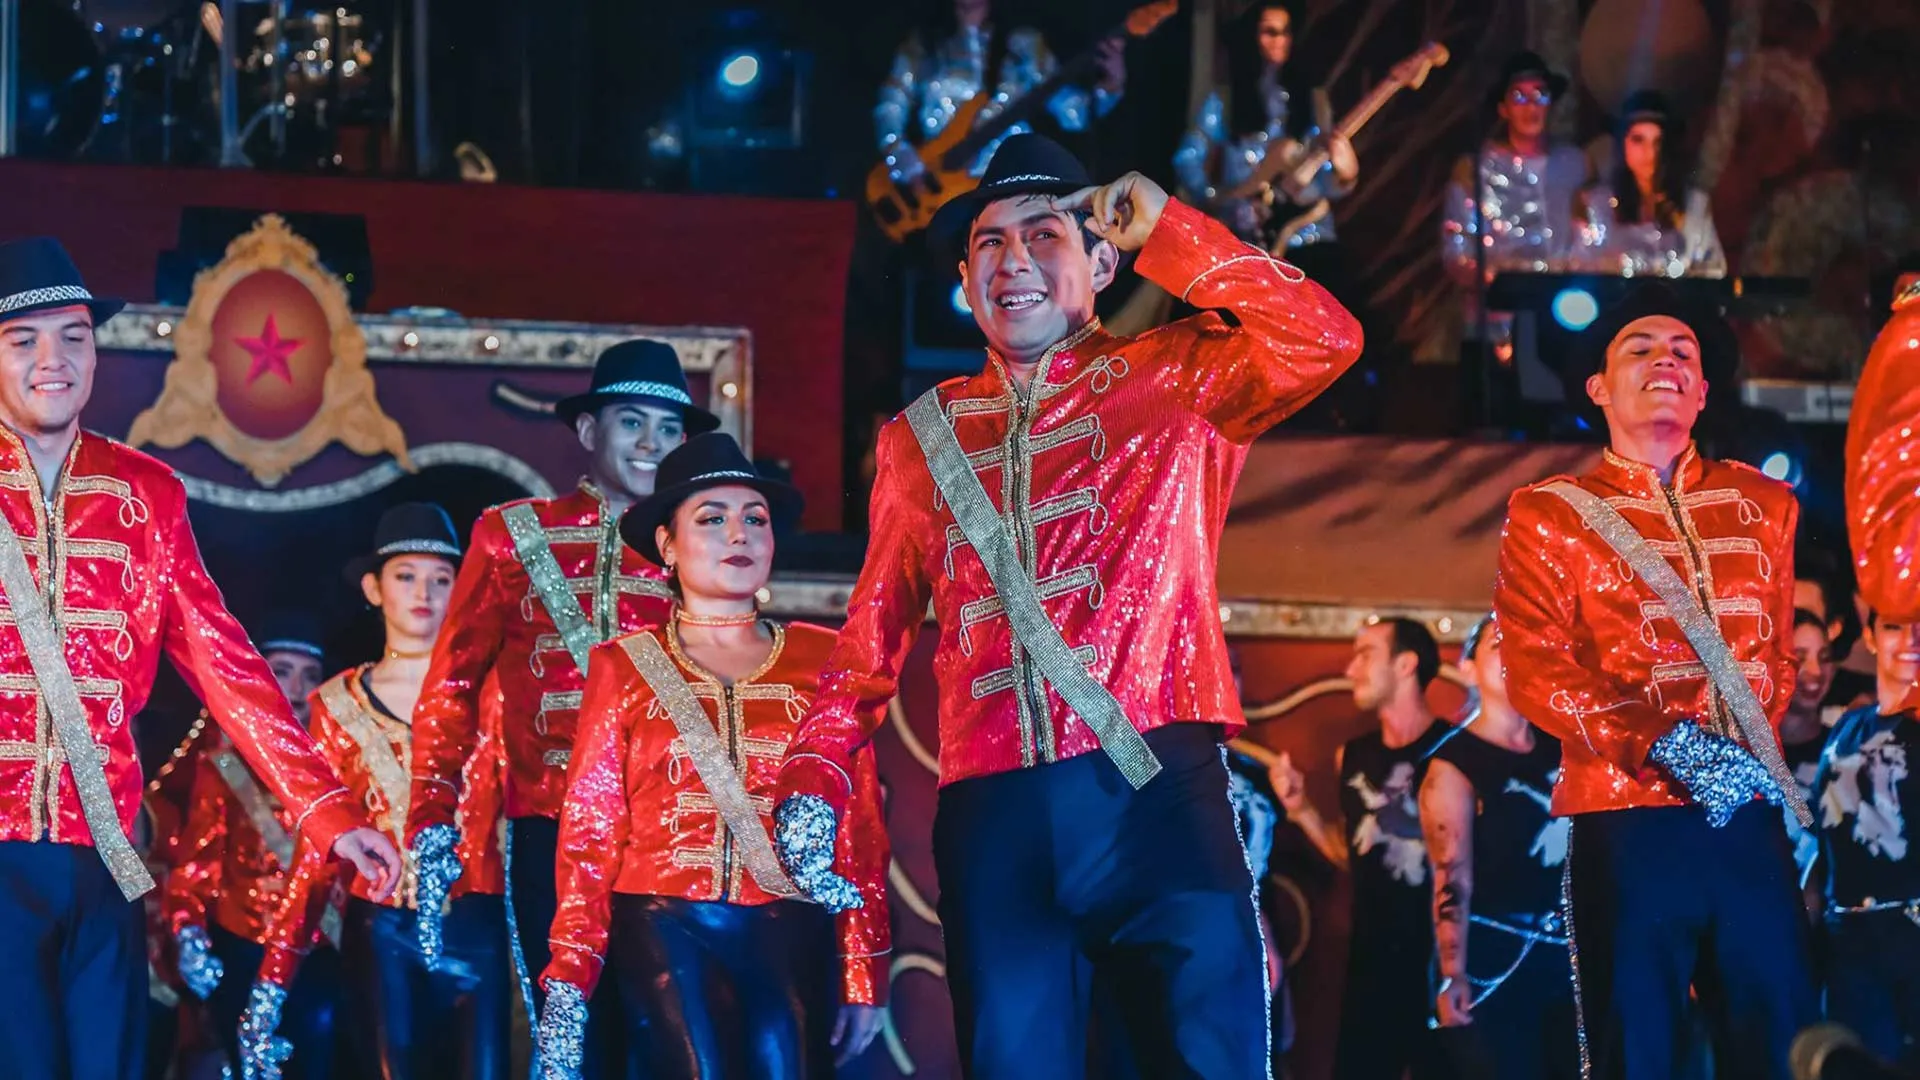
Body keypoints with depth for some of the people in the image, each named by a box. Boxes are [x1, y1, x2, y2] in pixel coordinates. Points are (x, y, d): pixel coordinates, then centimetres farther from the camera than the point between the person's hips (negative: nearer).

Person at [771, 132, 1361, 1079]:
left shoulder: (1174, 381, 10)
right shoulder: (925, 436, 18)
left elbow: (1322, 340, -9)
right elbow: (874, 634, 19)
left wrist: (1167, 230, -6)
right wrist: (815, 781, 6)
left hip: (1152, 789, -3)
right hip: (991, 812, 3)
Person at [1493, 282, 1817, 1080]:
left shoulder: (1761, 506, 18)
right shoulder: (1549, 517, 7)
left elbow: (1780, 650, 21)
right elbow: (1538, 674, -4)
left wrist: (1752, 752, 3)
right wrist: (1667, 749, -14)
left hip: (1751, 822, 3)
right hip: (1629, 825, -3)